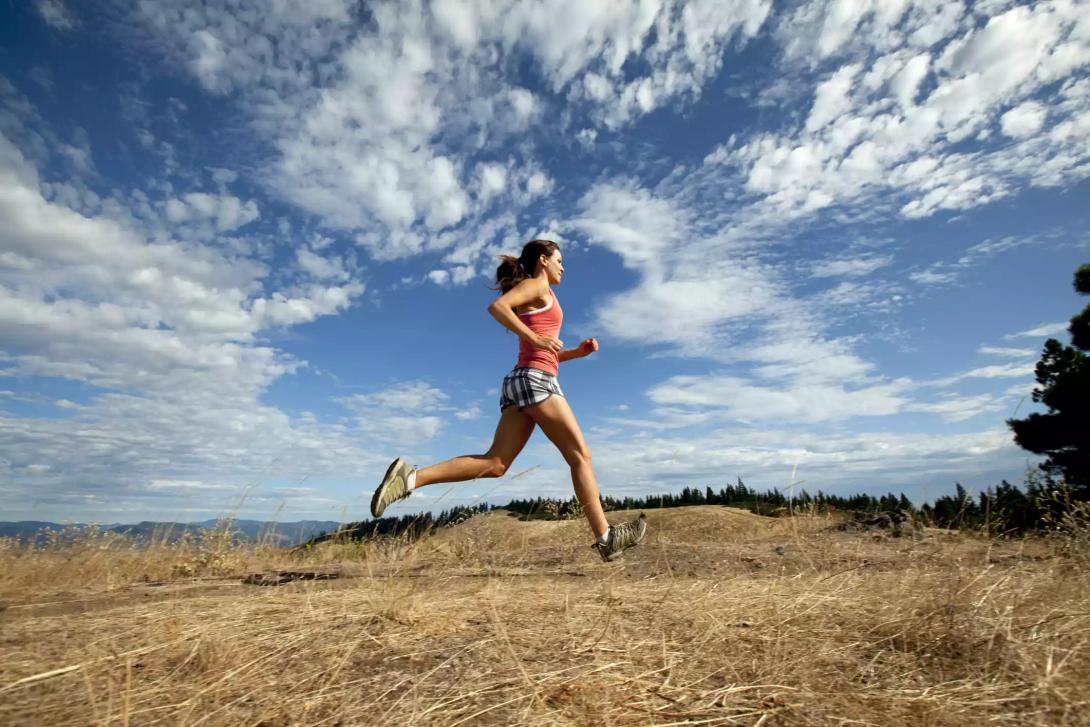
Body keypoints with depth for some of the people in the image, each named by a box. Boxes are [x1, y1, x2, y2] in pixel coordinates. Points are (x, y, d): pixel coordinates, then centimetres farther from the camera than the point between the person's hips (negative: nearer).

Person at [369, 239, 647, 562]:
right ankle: (605, 537, 3)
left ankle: (410, 477, -12)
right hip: (536, 379, -9)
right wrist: (535, 338, -17)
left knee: (495, 463, -4)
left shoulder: (537, 299, 31)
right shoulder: (537, 285, 3)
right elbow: (496, 306, -16)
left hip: (521, 380, 9)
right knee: (580, 456, -3)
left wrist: (579, 351, 19)